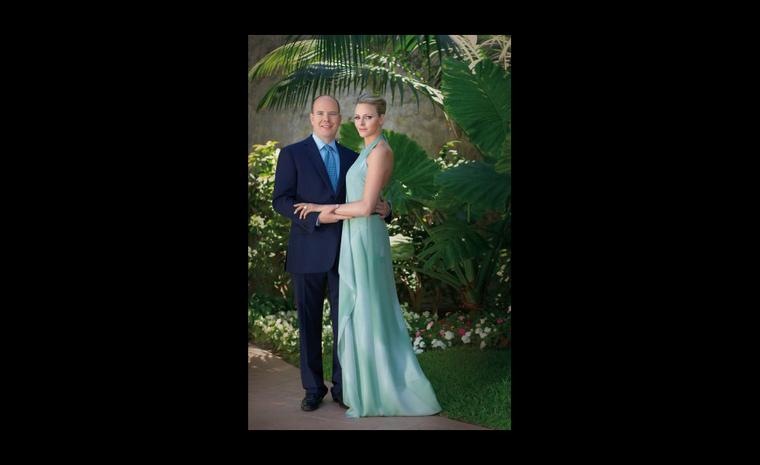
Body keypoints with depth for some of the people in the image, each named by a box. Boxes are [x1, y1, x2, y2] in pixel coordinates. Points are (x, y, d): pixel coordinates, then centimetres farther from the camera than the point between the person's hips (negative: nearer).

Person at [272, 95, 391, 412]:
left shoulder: (351, 158, 13)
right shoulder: (292, 154, 0)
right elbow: (280, 201, -7)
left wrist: (383, 209, -8)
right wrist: (317, 216, -21)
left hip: (344, 252, 3)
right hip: (308, 252, -3)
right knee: (309, 323, 7)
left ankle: (342, 386, 19)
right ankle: (313, 388, 19)